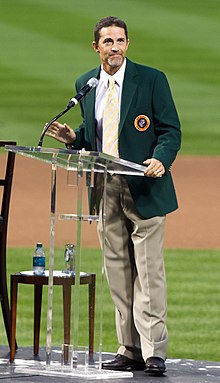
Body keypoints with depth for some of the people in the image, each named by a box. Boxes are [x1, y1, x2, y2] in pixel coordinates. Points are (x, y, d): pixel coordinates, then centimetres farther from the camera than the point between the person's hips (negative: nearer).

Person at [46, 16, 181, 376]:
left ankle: (154, 352, -7)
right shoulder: (85, 84, 10)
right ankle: (131, 350, 12)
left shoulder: (151, 79, -4)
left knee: (149, 271, -8)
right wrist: (73, 137, 0)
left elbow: (171, 130, -4)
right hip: (105, 190, 5)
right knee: (118, 272, 7)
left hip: (144, 188, -5)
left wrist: (161, 159, -22)